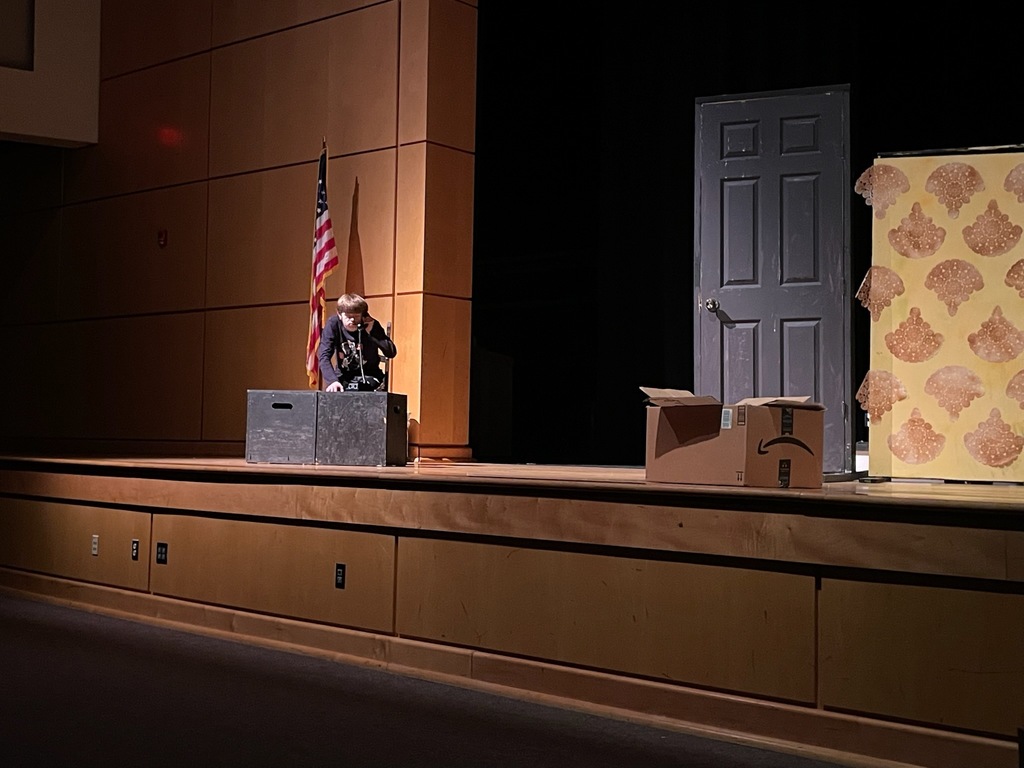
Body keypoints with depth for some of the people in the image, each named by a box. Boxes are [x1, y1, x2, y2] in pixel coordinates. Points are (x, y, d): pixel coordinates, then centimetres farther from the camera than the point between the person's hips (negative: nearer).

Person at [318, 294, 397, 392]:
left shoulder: (371, 325, -13)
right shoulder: (333, 324, -13)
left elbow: (391, 352, -20)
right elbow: (324, 356, -19)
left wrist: (372, 332, -28)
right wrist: (332, 380, -35)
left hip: (368, 376, -1)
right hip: (343, 376, 1)